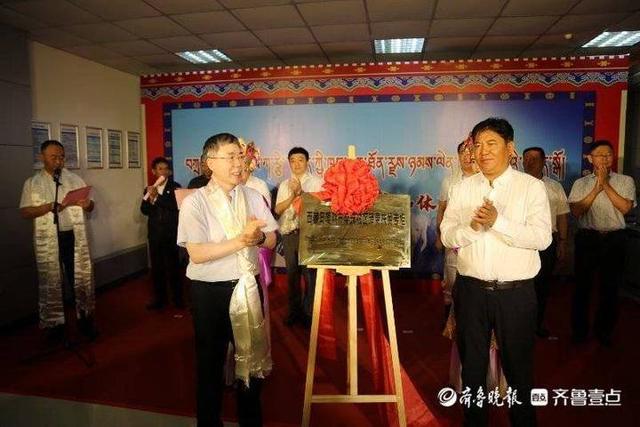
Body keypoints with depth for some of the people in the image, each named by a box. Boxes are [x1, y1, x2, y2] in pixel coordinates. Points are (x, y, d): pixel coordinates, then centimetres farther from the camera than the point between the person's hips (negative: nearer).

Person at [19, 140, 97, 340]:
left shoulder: (75, 179, 7)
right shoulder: (32, 183, 2)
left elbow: (90, 205, 7)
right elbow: (25, 212, -4)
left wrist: (88, 205, -17)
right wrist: (49, 207, -19)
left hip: (74, 236, 1)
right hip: (48, 240, -1)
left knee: (82, 277, 5)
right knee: (51, 281, 8)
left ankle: (85, 318, 19)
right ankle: (55, 323, 22)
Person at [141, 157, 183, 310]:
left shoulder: (175, 187, -2)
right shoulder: (149, 189, 11)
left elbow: (176, 206, -16)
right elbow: (144, 210, 3)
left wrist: (156, 198, -18)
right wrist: (149, 198, -15)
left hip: (171, 233, -4)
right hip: (154, 233, 4)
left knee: (172, 265, -1)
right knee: (156, 266, 8)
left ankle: (177, 298, 10)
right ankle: (159, 297, 20)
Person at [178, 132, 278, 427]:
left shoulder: (253, 197, 1)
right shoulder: (195, 202, -12)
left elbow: (271, 239, 2)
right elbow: (197, 254, -20)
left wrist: (258, 237, -20)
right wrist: (240, 240, -25)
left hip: (248, 287, 5)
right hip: (210, 291, -4)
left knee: (252, 357, 20)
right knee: (211, 361, 15)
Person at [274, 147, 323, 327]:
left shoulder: (316, 182, 1)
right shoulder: (284, 185, 14)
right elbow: (278, 209, 4)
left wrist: (301, 192, -14)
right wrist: (293, 195, -7)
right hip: (289, 233, 4)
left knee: (309, 273, -3)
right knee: (292, 273, 12)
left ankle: (308, 312, 12)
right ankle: (294, 310, 26)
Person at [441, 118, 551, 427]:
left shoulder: (532, 187, -3)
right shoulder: (461, 189, 5)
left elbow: (542, 237, -14)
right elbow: (447, 237, 0)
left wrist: (498, 222, -24)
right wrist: (472, 227, -19)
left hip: (516, 293, -2)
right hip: (470, 289, 3)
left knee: (518, 365, 16)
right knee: (472, 364, 18)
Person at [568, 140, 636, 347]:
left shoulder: (625, 181, 6)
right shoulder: (581, 184, 6)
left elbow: (625, 207, -10)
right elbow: (576, 211, -7)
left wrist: (606, 184, -11)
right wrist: (596, 189, -12)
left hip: (614, 239, 1)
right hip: (587, 238, 0)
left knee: (610, 288, 10)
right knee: (582, 286, 7)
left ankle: (604, 332, 27)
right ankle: (579, 331, 22)